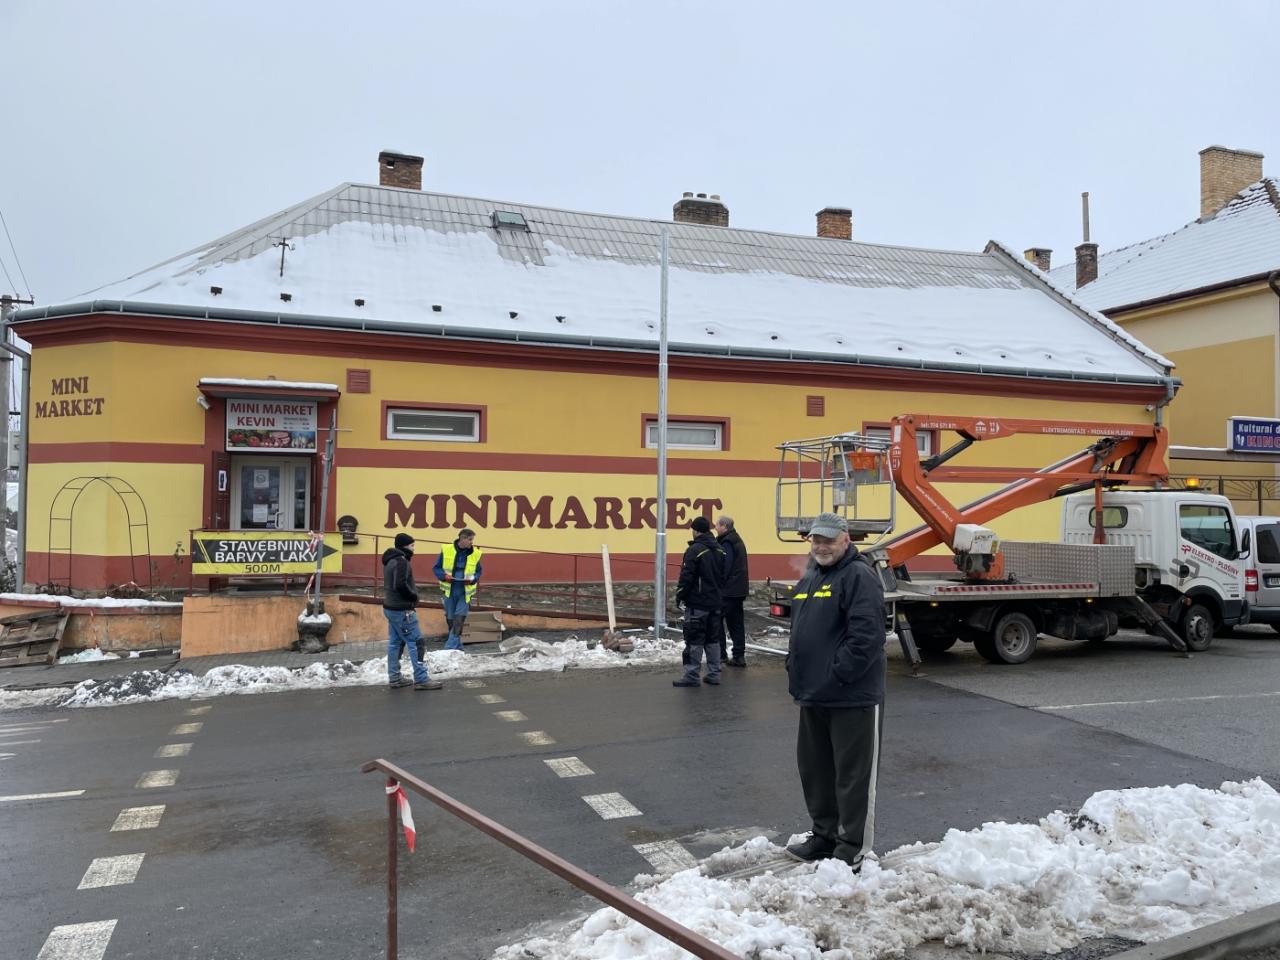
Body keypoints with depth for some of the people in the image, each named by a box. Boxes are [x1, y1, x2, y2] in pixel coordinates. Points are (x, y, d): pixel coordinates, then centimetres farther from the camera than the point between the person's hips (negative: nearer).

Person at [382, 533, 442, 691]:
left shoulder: (390, 561, 13)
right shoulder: (401, 561, -18)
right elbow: (400, 585, -27)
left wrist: (411, 594, 7)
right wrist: (414, 596, -11)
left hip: (391, 608, 10)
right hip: (402, 610, -10)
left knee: (395, 643, 13)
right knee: (416, 643, -6)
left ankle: (394, 678, 18)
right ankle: (421, 679, -4)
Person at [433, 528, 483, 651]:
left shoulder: (475, 554, -2)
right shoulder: (446, 550, -5)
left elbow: (479, 571, 10)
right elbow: (437, 568, 3)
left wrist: (473, 579, -11)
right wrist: (444, 576, -16)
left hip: (465, 592, -1)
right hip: (449, 591, 1)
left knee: (459, 619, -12)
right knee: (450, 619, 9)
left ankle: (450, 647, -9)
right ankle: (457, 646, 25)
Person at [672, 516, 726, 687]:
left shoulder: (695, 550, -15)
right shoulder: (719, 550, 11)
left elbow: (686, 577, -16)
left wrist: (679, 596, -6)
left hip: (697, 603, -7)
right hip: (715, 602, 8)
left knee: (694, 640, -3)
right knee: (713, 639, 12)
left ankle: (692, 676, -1)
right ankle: (714, 674, 15)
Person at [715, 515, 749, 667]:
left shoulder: (726, 543, -14)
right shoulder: (737, 540, 17)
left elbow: (724, 568, -20)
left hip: (727, 590, -10)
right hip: (739, 590, 10)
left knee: (717, 621, -2)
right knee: (736, 623, 11)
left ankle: (721, 654, -2)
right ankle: (739, 656, 12)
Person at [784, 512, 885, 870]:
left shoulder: (859, 577, -13)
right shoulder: (808, 580, 15)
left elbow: (866, 636, -22)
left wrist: (837, 676, -21)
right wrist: (796, 672, 13)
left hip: (852, 697, -9)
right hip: (813, 696, 9)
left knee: (853, 775, 2)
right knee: (814, 769, 17)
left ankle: (852, 849, 14)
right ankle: (825, 835, 33)